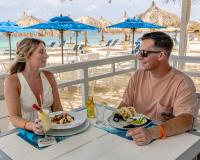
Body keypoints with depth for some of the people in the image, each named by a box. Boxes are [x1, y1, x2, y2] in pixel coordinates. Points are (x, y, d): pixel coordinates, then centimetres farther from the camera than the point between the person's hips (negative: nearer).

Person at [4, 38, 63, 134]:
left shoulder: (48, 76, 4)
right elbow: (14, 117, -13)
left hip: (49, 130, 2)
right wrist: (31, 126, -32)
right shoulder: (12, 81, -9)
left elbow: (57, 108, 6)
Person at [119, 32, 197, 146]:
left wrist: (152, 133, -37)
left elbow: (186, 120, -23)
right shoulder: (138, 76, 4)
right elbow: (125, 104, 9)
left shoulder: (183, 83, -13)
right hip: (136, 133, 5)